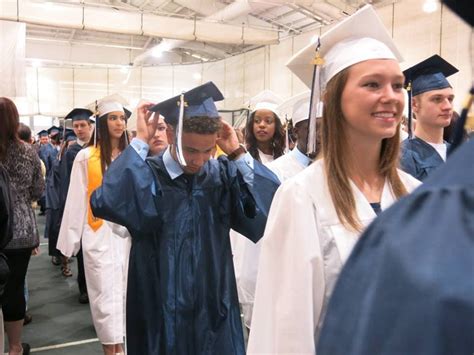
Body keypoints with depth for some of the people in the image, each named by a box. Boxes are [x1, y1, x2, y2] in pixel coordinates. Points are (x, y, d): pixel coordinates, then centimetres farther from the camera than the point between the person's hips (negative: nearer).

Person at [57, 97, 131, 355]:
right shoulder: (86, 157, -5)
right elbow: (77, 201, -3)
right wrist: (70, 241, -2)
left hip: (128, 232, 3)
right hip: (100, 235, -3)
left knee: (124, 290, 11)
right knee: (106, 293, 2)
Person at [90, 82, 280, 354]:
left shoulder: (224, 173, -3)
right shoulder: (145, 175, -11)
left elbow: (275, 201, -15)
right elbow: (106, 204, -32)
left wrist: (238, 154, -16)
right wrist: (141, 142, -24)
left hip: (215, 309, 3)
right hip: (160, 312, -2)